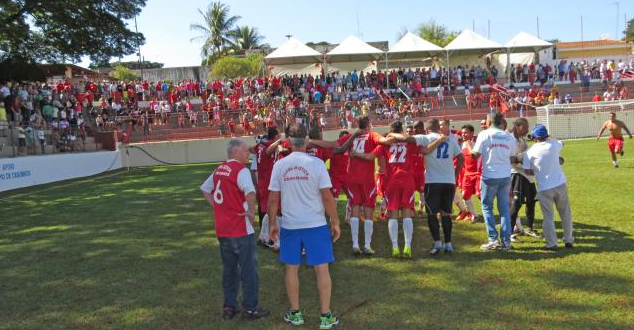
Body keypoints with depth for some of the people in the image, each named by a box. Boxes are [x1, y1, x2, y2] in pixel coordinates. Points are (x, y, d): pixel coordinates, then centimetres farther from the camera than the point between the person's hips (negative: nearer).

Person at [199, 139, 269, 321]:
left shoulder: (219, 170, 10)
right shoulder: (241, 170, -15)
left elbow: (204, 189, 22)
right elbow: (250, 193, -32)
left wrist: (216, 205, 13)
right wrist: (251, 211, -17)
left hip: (222, 229, 7)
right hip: (241, 230, -7)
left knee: (229, 269, 17)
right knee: (249, 269, 5)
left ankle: (229, 307, 25)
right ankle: (250, 308, 13)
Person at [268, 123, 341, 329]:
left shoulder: (279, 165, -2)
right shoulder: (316, 163, -9)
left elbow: (273, 199, 1)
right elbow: (327, 197, -9)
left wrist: (272, 223, 13)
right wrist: (335, 222, 1)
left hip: (289, 226, 2)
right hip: (315, 225, -2)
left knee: (291, 269, 14)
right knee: (322, 269, 7)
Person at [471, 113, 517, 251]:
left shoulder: (484, 134, -6)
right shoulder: (509, 137, 5)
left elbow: (476, 154, -8)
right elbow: (512, 158, 9)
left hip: (489, 176, -3)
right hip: (505, 176, 3)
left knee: (487, 207, 8)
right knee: (504, 208, 10)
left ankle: (493, 240, 2)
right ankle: (506, 241, 10)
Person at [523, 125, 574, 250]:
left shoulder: (530, 152, -8)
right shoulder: (554, 145, -1)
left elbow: (528, 171, -2)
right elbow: (562, 143, 25)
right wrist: (548, 139, 28)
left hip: (544, 188, -2)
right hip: (560, 184, 3)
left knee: (548, 216, 7)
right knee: (565, 213, 17)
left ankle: (551, 244, 8)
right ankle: (568, 240, 24)